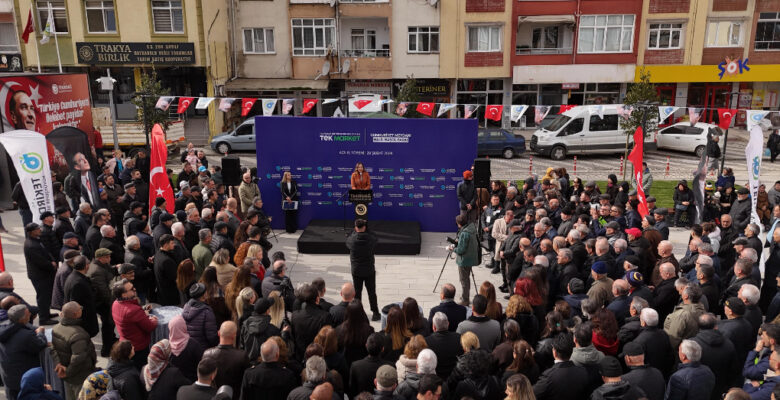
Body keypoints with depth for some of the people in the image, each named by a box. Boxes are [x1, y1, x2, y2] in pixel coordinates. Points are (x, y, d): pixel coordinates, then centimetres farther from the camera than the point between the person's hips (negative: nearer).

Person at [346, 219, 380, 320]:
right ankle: (375, 313, 17)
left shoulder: (352, 240, -15)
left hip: (356, 271, 0)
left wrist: (355, 231, 7)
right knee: (372, 293, 11)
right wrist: (366, 229, 4)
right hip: (369, 271, 0)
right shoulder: (371, 239, -16)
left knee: (357, 293, 13)